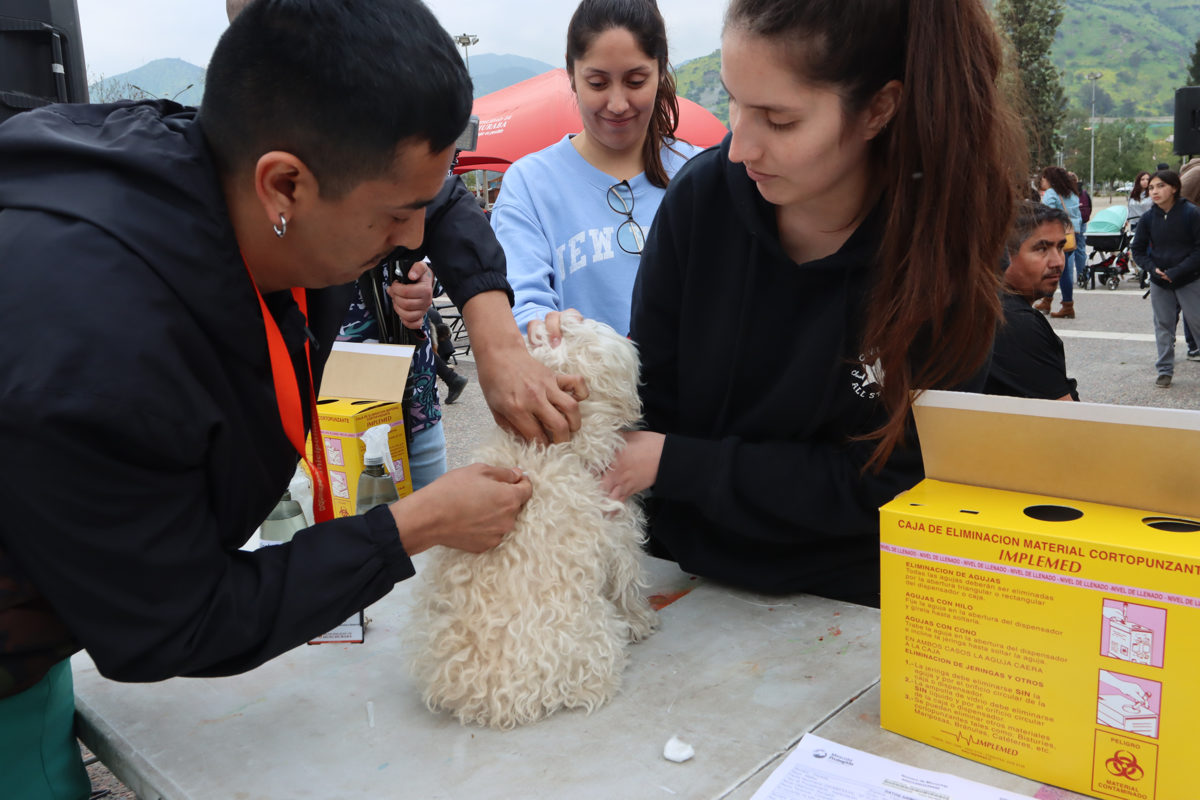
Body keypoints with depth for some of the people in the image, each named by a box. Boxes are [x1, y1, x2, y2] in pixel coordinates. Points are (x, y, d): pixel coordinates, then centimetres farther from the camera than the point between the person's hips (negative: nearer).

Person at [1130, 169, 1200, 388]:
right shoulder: (1148, 218, 0)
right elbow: (1138, 249, 7)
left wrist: (1177, 271, -18)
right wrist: (1153, 269, -9)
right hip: (1159, 283, 4)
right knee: (1163, 325, 9)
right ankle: (1164, 370, 18)